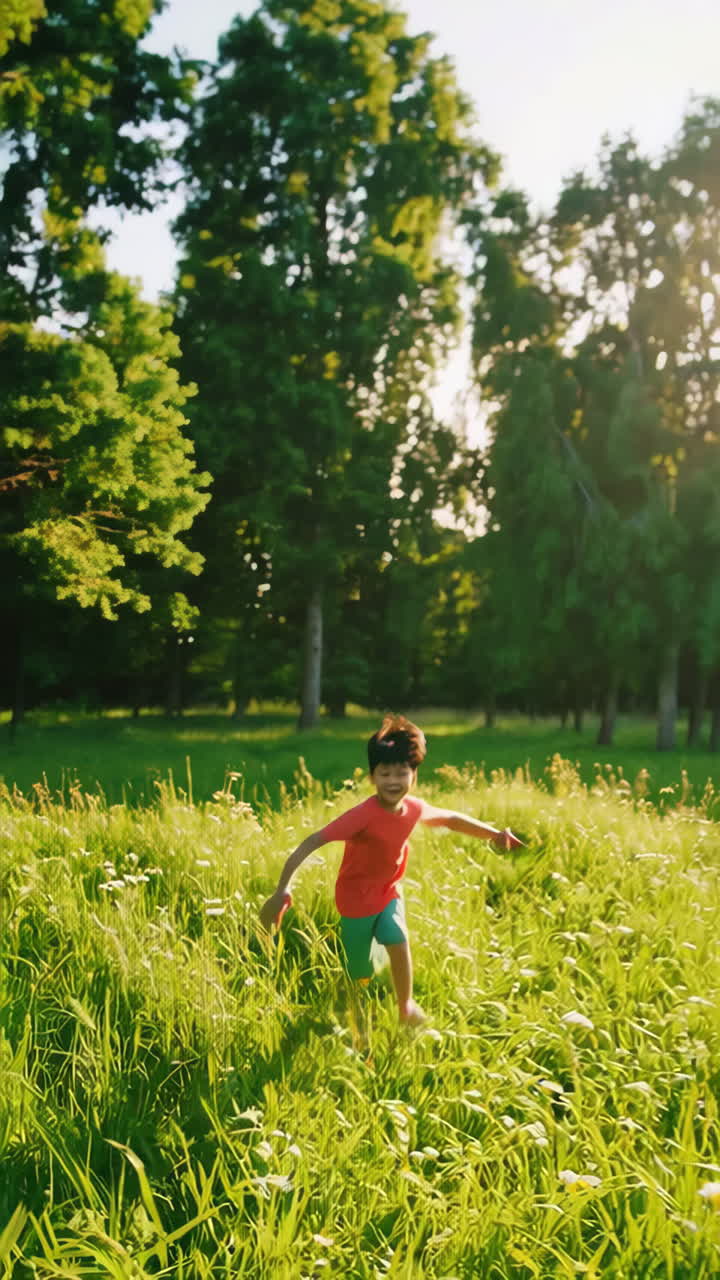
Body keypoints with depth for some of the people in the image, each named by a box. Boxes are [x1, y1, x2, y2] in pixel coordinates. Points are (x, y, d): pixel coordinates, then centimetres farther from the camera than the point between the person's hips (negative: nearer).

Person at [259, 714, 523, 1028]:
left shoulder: (415, 809, -15)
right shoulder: (363, 815, -34)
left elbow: (451, 819, 7)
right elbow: (312, 842, -40)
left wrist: (496, 834, 13)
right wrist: (282, 890, -48)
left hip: (389, 892, 4)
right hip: (356, 898, -4)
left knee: (398, 942, -19)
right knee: (360, 976, 7)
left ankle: (406, 1008, 8)